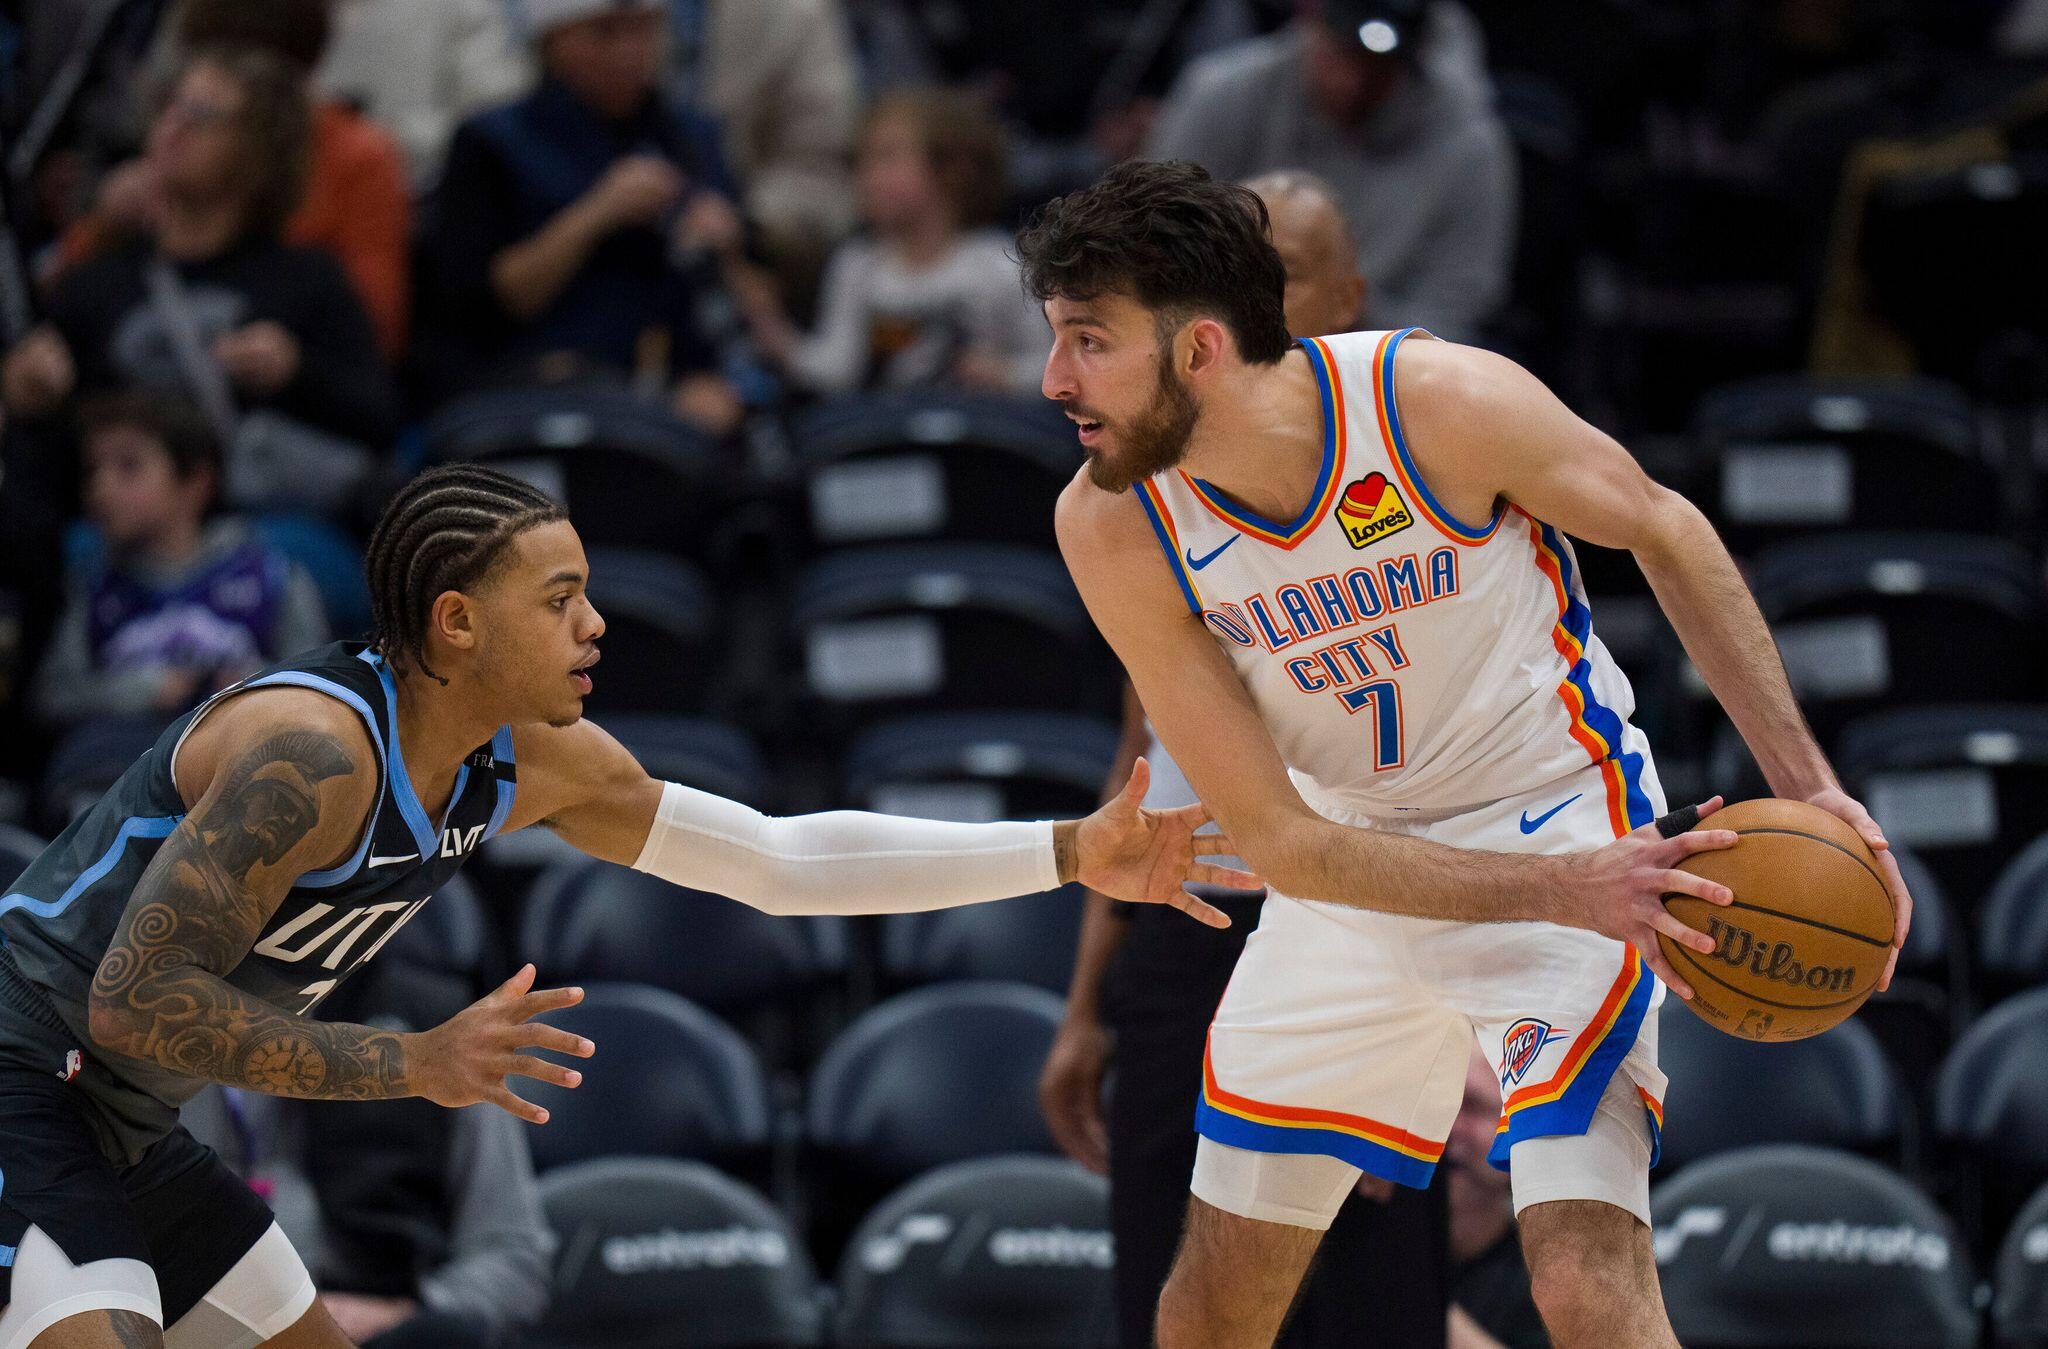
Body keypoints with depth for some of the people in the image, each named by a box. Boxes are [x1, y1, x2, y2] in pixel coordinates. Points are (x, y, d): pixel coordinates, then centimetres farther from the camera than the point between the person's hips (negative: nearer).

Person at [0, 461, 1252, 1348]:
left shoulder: (541, 766, 1)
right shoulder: (313, 749, -26)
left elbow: (784, 862, 9)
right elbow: (136, 1002, -28)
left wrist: (1068, 854, 5)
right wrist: (414, 1064, -30)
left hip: (125, 1124, 10)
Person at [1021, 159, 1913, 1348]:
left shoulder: (1443, 402, -27)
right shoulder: (1111, 526, -19)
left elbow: (1666, 532, -6)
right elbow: (1279, 838, -18)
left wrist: (1809, 787, -11)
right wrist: (1561, 891, -29)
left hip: (1559, 814, -4)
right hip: (1357, 864, 4)